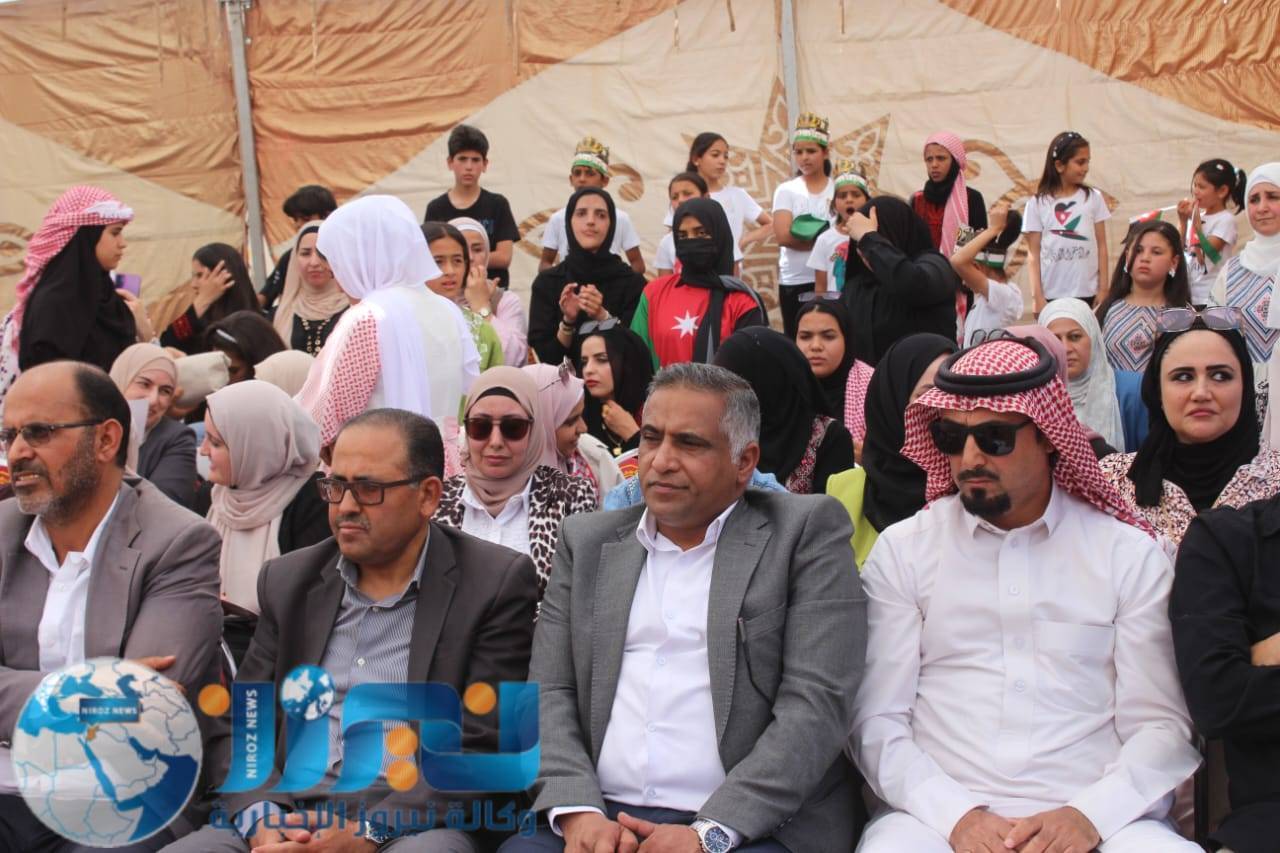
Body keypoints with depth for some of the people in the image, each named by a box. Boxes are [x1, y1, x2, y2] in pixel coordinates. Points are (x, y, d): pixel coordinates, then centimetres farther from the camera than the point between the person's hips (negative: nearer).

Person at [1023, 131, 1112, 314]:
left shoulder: (1093, 198, 6)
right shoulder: (1038, 203, 2)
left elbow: (1101, 246, 7)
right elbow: (1033, 253, 2)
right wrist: (1037, 295, -4)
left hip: (1087, 293, 1)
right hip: (1051, 295, -1)